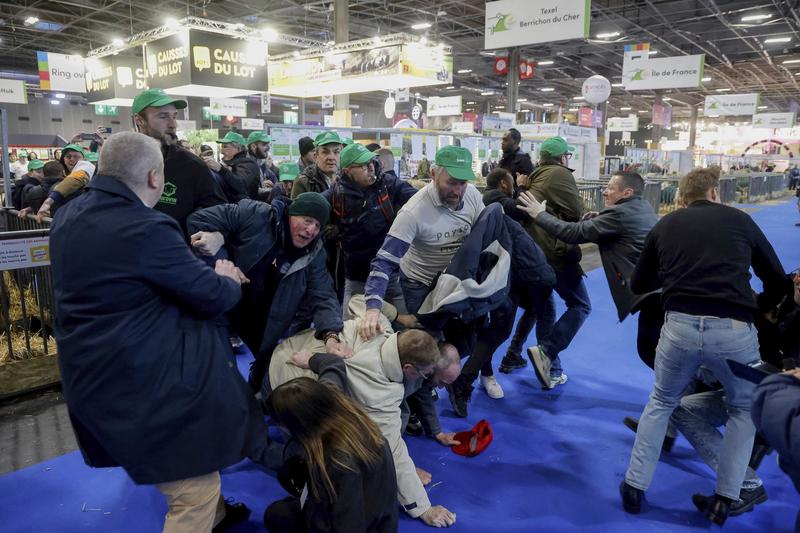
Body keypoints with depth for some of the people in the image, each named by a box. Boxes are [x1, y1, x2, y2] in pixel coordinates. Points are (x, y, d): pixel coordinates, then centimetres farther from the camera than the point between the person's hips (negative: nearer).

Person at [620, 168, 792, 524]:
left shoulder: (665, 225, 15)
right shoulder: (739, 219, 13)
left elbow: (638, 285, 23)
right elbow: (779, 283, 20)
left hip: (680, 326, 1)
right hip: (734, 330, 0)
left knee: (661, 403, 26)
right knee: (744, 409, 27)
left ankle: (635, 487, 27)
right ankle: (724, 499, 26)